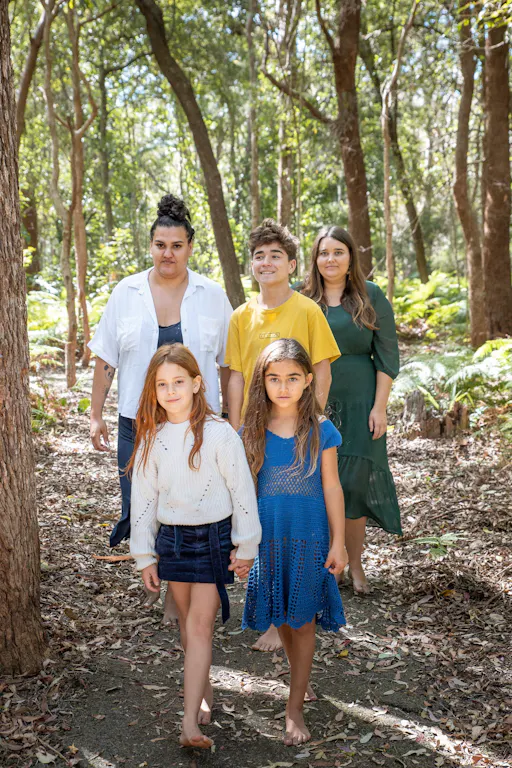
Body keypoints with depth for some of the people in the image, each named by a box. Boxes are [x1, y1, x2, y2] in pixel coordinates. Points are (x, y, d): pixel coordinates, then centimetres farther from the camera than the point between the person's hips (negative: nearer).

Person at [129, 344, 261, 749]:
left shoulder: (219, 433, -12)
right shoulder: (151, 439, 0)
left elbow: (242, 490, -7)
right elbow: (143, 497, 6)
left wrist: (245, 547, -4)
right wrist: (145, 556, 7)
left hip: (214, 537, -4)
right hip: (172, 537, 4)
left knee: (200, 626, -7)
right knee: (187, 622, 15)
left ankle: (190, 723, -7)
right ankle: (204, 691, 35)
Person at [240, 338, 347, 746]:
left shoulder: (321, 430, -8)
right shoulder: (252, 431, -5)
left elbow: (331, 487, -3)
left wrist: (339, 542, -2)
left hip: (309, 537, -2)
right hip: (268, 537, 2)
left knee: (303, 621, 5)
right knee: (280, 616, 15)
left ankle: (295, 707, 17)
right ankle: (301, 677, 40)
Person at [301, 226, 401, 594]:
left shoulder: (371, 297, 3)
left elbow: (387, 355, 1)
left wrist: (380, 406, -6)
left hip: (357, 404, -1)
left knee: (355, 481, -1)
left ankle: (355, 564, 14)